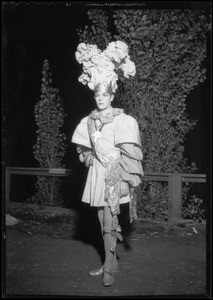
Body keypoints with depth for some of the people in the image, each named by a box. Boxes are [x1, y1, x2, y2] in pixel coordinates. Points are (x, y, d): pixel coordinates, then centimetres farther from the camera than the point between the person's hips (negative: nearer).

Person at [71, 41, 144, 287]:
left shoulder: (122, 120, -7)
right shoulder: (89, 121, 9)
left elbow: (128, 153, -10)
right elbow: (84, 149, 21)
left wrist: (125, 178, -13)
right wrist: (89, 157, 6)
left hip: (115, 174, -5)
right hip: (98, 174, 6)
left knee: (110, 221, -5)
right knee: (103, 221, 11)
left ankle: (109, 268, 7)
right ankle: (110, 263, 23)